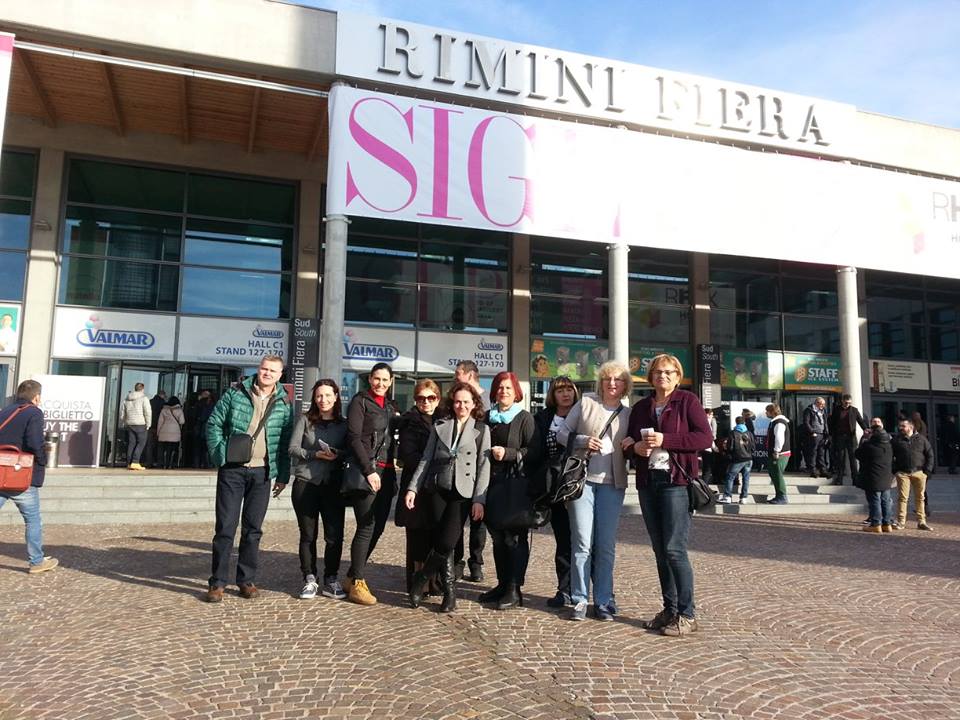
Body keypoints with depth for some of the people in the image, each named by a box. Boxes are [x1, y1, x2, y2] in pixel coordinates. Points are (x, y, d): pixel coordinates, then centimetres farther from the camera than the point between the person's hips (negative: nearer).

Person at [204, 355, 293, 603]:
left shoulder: (284, 404, 5)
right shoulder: (235, 394, 1)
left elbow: (286, 442, 7)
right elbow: (214, 423, 2)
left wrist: (283, 476, 3)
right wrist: (221, 455, -8)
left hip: (262, 472, 2)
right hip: (233, 470, -1)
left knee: (253, 529, 9)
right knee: (225, 527, 1)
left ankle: (246, 580, 20)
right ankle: (217, 582, 11)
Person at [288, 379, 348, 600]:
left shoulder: (344, 424, 8)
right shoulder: (305, 420, 5)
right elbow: (292, 449, -1)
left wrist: (338, 455, -12)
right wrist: (316, 454, -14)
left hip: (333, 485, 1)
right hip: (306, 483, -1)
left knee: (335, 534, -2)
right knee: (308, 534, 7)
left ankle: (330, 580, 13)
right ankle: (310, 579, 18)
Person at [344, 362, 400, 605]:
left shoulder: (391, 406, 18)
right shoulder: (360, 401, -2)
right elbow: (354, 438, -11)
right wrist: (369, 471, -16)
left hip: (385, 472, 7)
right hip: (366, 471, -7)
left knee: (378, 527, 7)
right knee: (367, 527, -8)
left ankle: (352, 576, 19)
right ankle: (357, 584, 0)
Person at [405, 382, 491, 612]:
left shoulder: (482, 430, 7)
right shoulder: (439, 426, 13)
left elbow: (484, 466, 2)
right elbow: (426, 459, 12)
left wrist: (479, 499, -6)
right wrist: (413, 488, 3)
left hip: (462, 493, -2)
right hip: (437, 489, 2)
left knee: (446, 542, -13)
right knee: (439, 541, -3)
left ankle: (420, 579, 9)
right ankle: (450, 592, 10)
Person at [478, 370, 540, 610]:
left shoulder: (524, 418, -1)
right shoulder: (487, 417, 13)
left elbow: (534, 453, -8)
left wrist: (508, 453, -16)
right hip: (492, 484, 5)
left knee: (515, 537, -4)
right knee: (498, 536, 11)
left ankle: (514, 589, 1)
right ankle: (503, 584, 21)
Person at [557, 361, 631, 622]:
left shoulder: (628, 414, 10)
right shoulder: (586, 402, 3)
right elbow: (562, 434, 4)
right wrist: (583, 440, -13)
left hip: (612, 484, 2)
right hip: (582, 479, -2)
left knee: (606, 546, 5)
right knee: (582, 543, -2)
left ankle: (603, 602, 15)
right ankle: (580, 600, 10)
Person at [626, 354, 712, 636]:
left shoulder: (687, 401, 0)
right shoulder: (641, 407, 15)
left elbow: (705, 437, -10)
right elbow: (629, 442, 18)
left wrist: (665, 440, -17)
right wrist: (636, 448, -6)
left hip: (676, 481, -6)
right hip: (647, 483, 6)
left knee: (674, 549, -9)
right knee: (660, 550, 10)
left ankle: (687, 615, 2)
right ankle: (669, 610, 20)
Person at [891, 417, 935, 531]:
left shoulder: (921, 439, 5)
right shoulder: (896, 440, 4)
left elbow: (930, 454, 7)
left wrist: (927, 470, 0)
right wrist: (894, 469, -2)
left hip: (919, 473, 1)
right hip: (902, 473, -1)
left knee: (920, 497, 7)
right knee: (902, 497, -4)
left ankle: (921, 522, 15)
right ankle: (901, 522, 0)